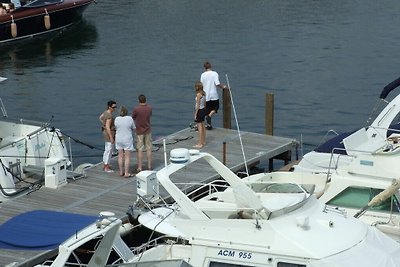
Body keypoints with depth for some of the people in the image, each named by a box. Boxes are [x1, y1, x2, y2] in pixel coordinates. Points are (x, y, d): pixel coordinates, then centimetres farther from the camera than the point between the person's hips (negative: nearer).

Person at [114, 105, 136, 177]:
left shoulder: (117, 119, -6)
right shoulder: (130, 119, -14)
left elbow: (116, 128, 8)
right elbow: (133, 128, -1)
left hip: (119, 139, 4)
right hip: (127, 140, -4)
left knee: (120, 156, 13)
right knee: (127, 157, 2)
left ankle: (121, 172, 17)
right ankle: (126, 173, 2)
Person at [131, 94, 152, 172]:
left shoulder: (136, 109, -18)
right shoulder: (150, 108, -5)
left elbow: (133, 118, -3)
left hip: (139, 131, -3)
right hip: (148, 131, 3)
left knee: (140, 149, 1)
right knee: (148, 148, 12)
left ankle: (139, 167, 3)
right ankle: (149, 166, 16)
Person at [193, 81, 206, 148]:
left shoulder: (198, 94, -19)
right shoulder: (204, 93, 5)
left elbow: (198, 105, -19)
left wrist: (195, 114, -15)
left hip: (199, 110, -9)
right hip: (203, 110, 9)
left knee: (200, 127, -6)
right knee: (203, 126, 17)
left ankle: (200, 144, -4)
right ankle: (203, 141, 27)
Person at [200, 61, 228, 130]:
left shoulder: (203, 75, -3)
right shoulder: (215, 73, -9)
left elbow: (201, 85, 0)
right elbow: (217, 84, -16)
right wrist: (223, 86, 2)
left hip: (206, 95, 2)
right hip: (214, 95, -2)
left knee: (207, 110, 11)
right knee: (215, 107, 17)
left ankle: (208, 125, 12)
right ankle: (209, 116, -10)